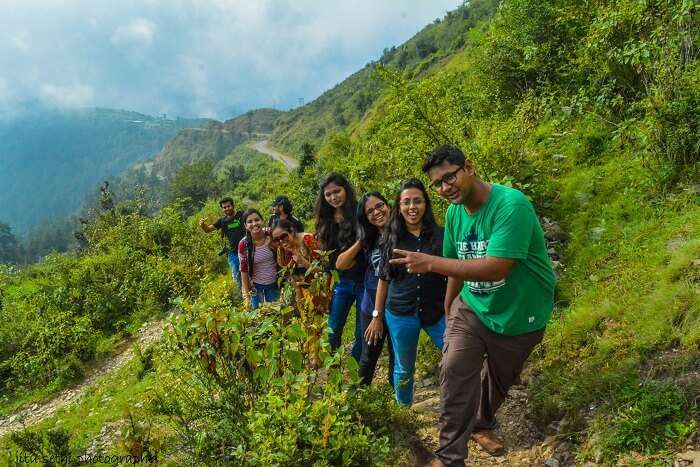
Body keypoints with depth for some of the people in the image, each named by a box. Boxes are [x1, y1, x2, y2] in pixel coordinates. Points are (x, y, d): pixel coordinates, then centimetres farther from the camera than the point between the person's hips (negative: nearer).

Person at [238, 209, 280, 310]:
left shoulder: (272, 237, -14)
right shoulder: (243, 244, -18)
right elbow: (244, 270, -11)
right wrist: (246, 296, -9)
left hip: (274, 283, 2)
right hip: (256, 286, -2)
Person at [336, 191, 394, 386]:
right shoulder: (368, 239, 4)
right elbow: (340, 264, 2)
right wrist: (361, 241, -9)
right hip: (371, 308, 4)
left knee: (397, 358, 13)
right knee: (368, 358, 19)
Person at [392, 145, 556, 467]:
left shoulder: (511, 204, -29)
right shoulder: (454, 212, -7)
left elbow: (496, 269, -37)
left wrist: (431, 263, -37)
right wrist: (448, 308, 12)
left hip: (519, 316, -3)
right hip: (471, 307, 4)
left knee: (499, 380, 17)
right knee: (455, 372, -14)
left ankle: (481, 425, 48)